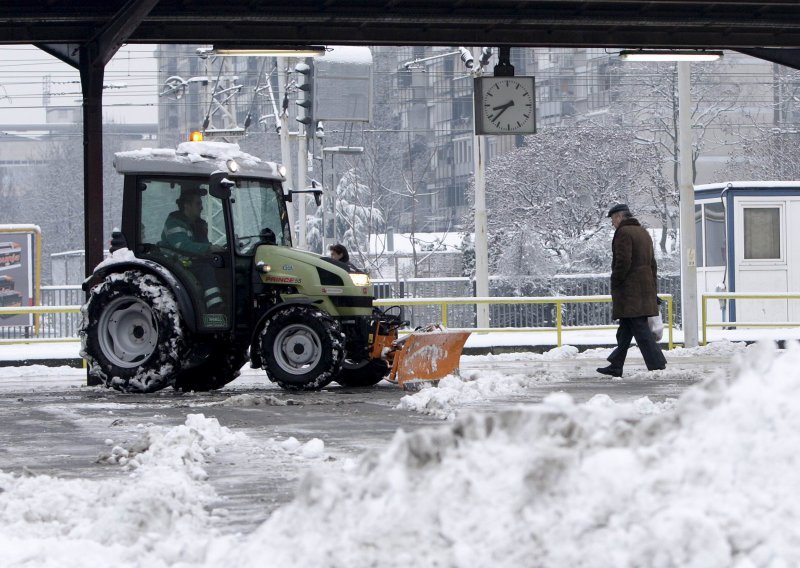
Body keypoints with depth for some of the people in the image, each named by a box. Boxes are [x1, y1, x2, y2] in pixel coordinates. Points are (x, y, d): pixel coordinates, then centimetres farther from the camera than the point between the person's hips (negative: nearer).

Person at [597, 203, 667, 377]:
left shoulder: (623, 233, -10)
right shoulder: (643, 232, 19)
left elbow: (622, 262, -19)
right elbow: (652, 263, 20)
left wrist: (614, 283, -9)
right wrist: (652, 289, 21)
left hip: (629, 289, -9)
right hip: (645, 287, 9)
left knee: (639, 328, -10)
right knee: (625, 328, 14)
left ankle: (657, 365, -15)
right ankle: (616, 366, 19)